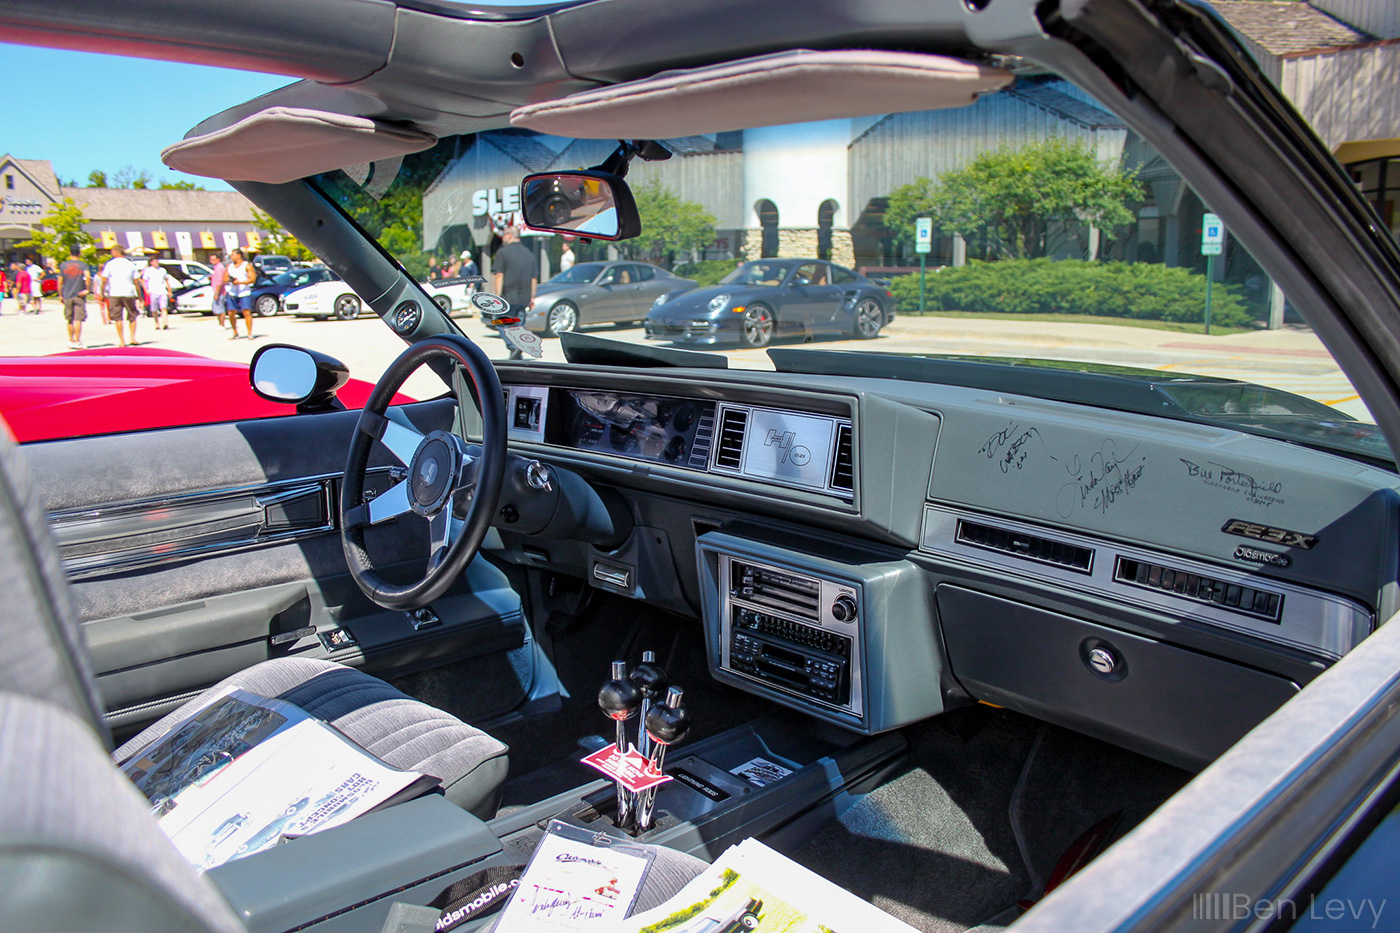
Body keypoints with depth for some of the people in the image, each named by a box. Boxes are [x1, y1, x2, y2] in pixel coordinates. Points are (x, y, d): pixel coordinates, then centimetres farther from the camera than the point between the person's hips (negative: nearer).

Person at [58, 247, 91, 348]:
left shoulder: (63, 265, 7)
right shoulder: (83, 265, -3)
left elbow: (60, 282, 7)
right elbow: (88, 276, -23)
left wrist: (60, 295, 15)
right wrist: (88, 289, -14)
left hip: (67, 296, 3)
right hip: (79, 295, -3)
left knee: (70, 320, 12)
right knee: (78, 319, -5)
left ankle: (71, 341, 20)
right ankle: (77, 342, -10)